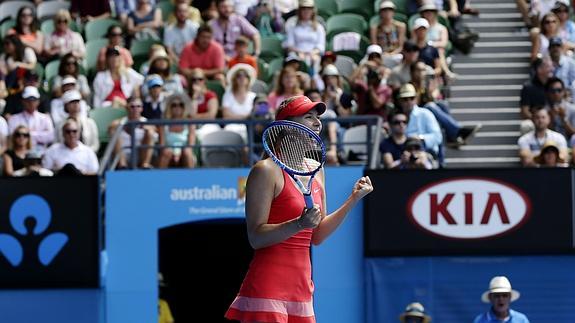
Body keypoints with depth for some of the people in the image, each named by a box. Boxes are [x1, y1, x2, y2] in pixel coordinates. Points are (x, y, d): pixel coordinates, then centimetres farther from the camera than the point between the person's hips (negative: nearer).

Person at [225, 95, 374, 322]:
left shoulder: (316, 171, 14)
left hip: (301, 287, 8)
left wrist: (353, 199, 12)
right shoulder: (266, 171, -10)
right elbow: (256, 238, -15)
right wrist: (299, 224, -27)